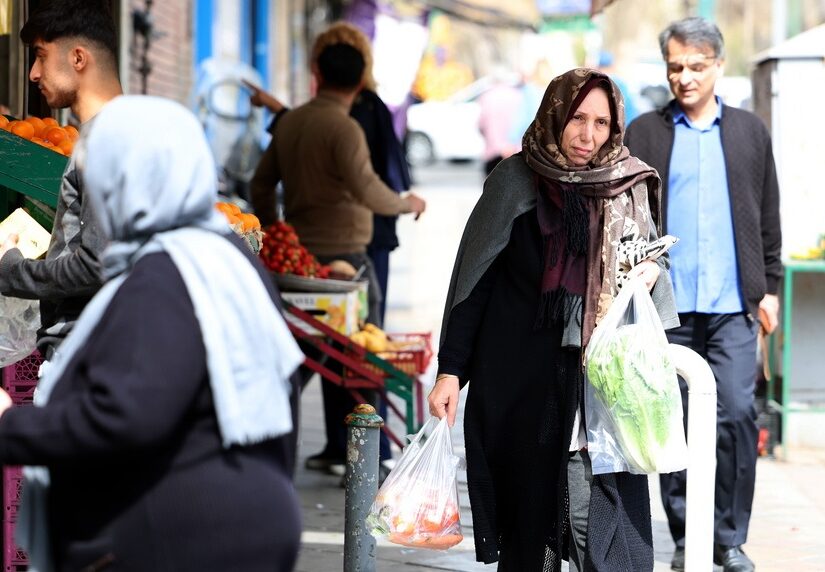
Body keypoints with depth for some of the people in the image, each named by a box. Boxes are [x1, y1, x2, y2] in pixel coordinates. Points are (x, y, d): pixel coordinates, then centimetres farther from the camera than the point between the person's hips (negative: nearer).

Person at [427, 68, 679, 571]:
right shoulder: (515, 183, 0)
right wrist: (451, 370, -3)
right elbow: (475, 281, 2)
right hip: (523, 385, -1)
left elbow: (651, 265, 21)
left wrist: (650, 275, -3)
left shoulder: (632, 188, 6)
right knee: (530, 514, 0)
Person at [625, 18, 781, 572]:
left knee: (738, 414, -7)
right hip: (667, 304, 0)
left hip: (732, 304, 0)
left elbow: (768, 216, 13)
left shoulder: (750, 131, 11)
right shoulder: (644, 133, 7)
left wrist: (770, 287, 9)